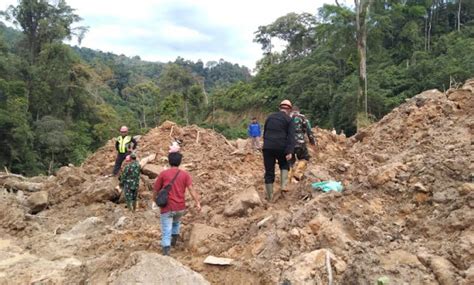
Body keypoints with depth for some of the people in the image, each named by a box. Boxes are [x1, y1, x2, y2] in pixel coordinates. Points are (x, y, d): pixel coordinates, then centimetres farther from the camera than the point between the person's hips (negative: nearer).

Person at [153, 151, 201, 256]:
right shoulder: (185, 174, 0)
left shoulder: (163, 174, -2)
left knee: (166, 231, 0)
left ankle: (166, 252, -8)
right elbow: (191, 189, -11)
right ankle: (174, 240, 43)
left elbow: (156, 189, 4)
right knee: (176, 222, 33)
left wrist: (154, 199, 23)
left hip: (167, 208, -3)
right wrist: (198, 202, -14)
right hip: (180, 208, 3)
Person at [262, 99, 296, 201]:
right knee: (284, 165, 25)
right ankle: (283, 185, 6)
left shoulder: (270, 117, 17)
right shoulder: (289, 120, 3)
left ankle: (269, 197, 10)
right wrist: (290, 152, -15)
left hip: (268, 147, 3)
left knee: (269, 172, 7)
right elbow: (291, 137, -9)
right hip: (281, 147, -3)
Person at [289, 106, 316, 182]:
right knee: (304, 158, 16)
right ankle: (298, 173, -4)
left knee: (290, 161, 15)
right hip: (299, 142, -3)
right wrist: (312, 141, 9)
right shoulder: (302, 118, 7)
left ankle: (288, 178, 11)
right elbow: (309, 131, 2)